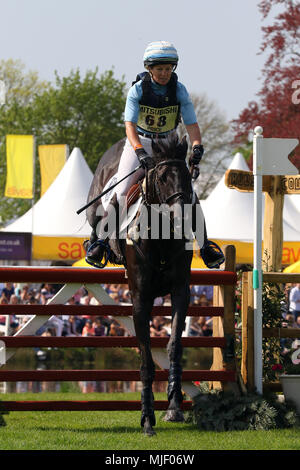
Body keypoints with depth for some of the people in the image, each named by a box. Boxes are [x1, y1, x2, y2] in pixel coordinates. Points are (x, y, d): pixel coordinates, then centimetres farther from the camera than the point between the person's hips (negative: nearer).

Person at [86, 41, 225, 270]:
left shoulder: (179, 90, -10)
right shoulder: (138, 89, -15)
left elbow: (191, 123, -13)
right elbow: (130, 124, -24)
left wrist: (197, 147, -33)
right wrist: (140, 152, -40)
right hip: (139, 143, -2)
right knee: (120, 192, -14)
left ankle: (206, 246, 0)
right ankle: (100, 242, -7)